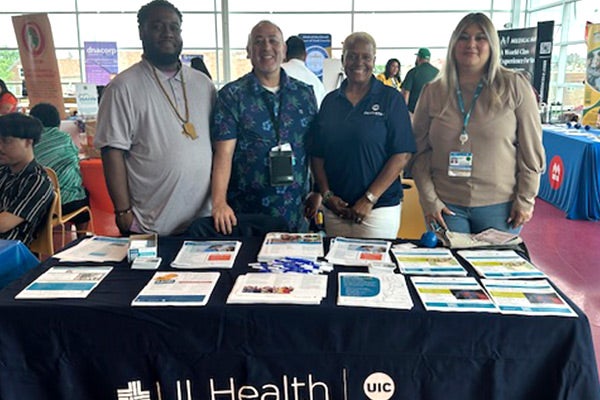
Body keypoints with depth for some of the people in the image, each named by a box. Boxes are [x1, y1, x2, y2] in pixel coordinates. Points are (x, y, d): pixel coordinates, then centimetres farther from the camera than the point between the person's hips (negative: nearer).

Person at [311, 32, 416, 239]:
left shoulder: (391, 98, -1)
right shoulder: (330, 101, 10)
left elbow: (402, 155, -8)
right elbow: (317, 154, 9)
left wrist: (370, 199, -13)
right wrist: (327, 195, -4)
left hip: (379, 209, -3)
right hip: (335, 209, 3)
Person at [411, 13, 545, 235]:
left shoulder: (514, 86, -1)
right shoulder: (432, 92, 3)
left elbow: (530, 149, 0)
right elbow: (420, 151, 3)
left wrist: (526, 199, -2)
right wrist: (428, 199, -4)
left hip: (499, 206, 0)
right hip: (446, 206, 1)